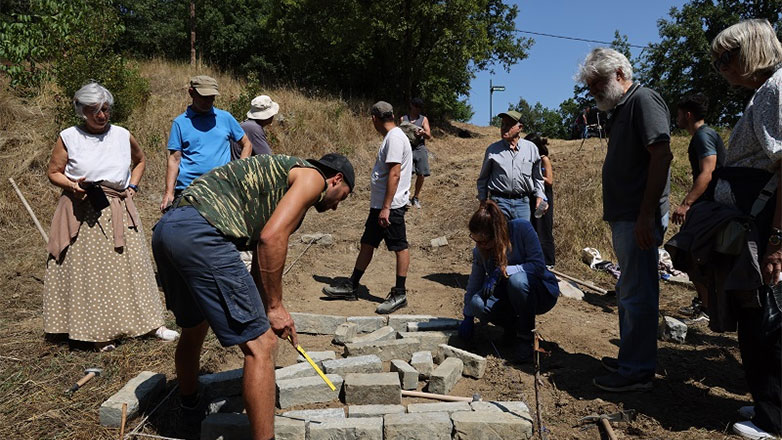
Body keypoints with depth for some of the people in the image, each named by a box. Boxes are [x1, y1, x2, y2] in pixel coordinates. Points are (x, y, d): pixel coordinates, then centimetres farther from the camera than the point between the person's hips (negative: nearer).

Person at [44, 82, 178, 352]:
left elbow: (140, 160, 23)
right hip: (81, 213, -2)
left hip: (118, 212, 2)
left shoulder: (122, 136, 5)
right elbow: (53, 172, 5)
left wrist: (133, 186, 9)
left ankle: (152, 323, 10)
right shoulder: (68, 138, -1)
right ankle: (97, 331, 11)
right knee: (87, 271, 1)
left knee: (130, 264, 4)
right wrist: (72, 185, -15)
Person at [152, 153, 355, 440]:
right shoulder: (313, 177, 5)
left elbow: (262, 251, 32)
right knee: (260, 345, -5)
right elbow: (271, 238, -11)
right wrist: (275, 306, -3)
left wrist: (264, 311, 35)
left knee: (193, 329, 31)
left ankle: (191, 413, 53)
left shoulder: (282, 174, 31)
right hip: (201, 234, -11)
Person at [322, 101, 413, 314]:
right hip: (379, 204, 10)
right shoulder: (391, 137, 16)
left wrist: (386, 207, -23)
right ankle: (352, 286, 23)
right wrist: (381, 206, 19)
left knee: (400, 246, -1)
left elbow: (394, 174, -22)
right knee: (367, 244, 14)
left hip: (391, 206, -10)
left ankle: (399, 294, 6)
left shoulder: (394, 138, -15)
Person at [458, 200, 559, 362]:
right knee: (478, 303, -27)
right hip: (510, 297, 4)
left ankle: (525, 337, -16)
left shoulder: (521, 228, -21)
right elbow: (474, 284, 3)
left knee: (516, 280, -38)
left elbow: (538, 266, -24)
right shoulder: (479, 250, -8)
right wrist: (468, 317, 5)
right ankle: (514, 326, 4)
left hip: (542, 292, -4)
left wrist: (502, 271, -31)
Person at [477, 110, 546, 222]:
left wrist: (539, 196, 7)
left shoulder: (531, 148, 7)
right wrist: (483, 201, 6)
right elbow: (483, 179, 11)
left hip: (523, 202, 2)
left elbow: (537, 177, 17)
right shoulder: (492, 149, 3)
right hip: (499, 201, -2)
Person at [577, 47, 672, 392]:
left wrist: (646, 216, -24)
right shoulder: (621, 108, 19)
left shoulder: (644, 100, -10)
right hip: (624, 218, 10)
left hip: (639, 219, -10)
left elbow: (662, 156, -20)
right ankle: (630, 359, 29)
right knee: (629, 292, 17)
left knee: (637, 294, -4)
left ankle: (637, 371, 6)